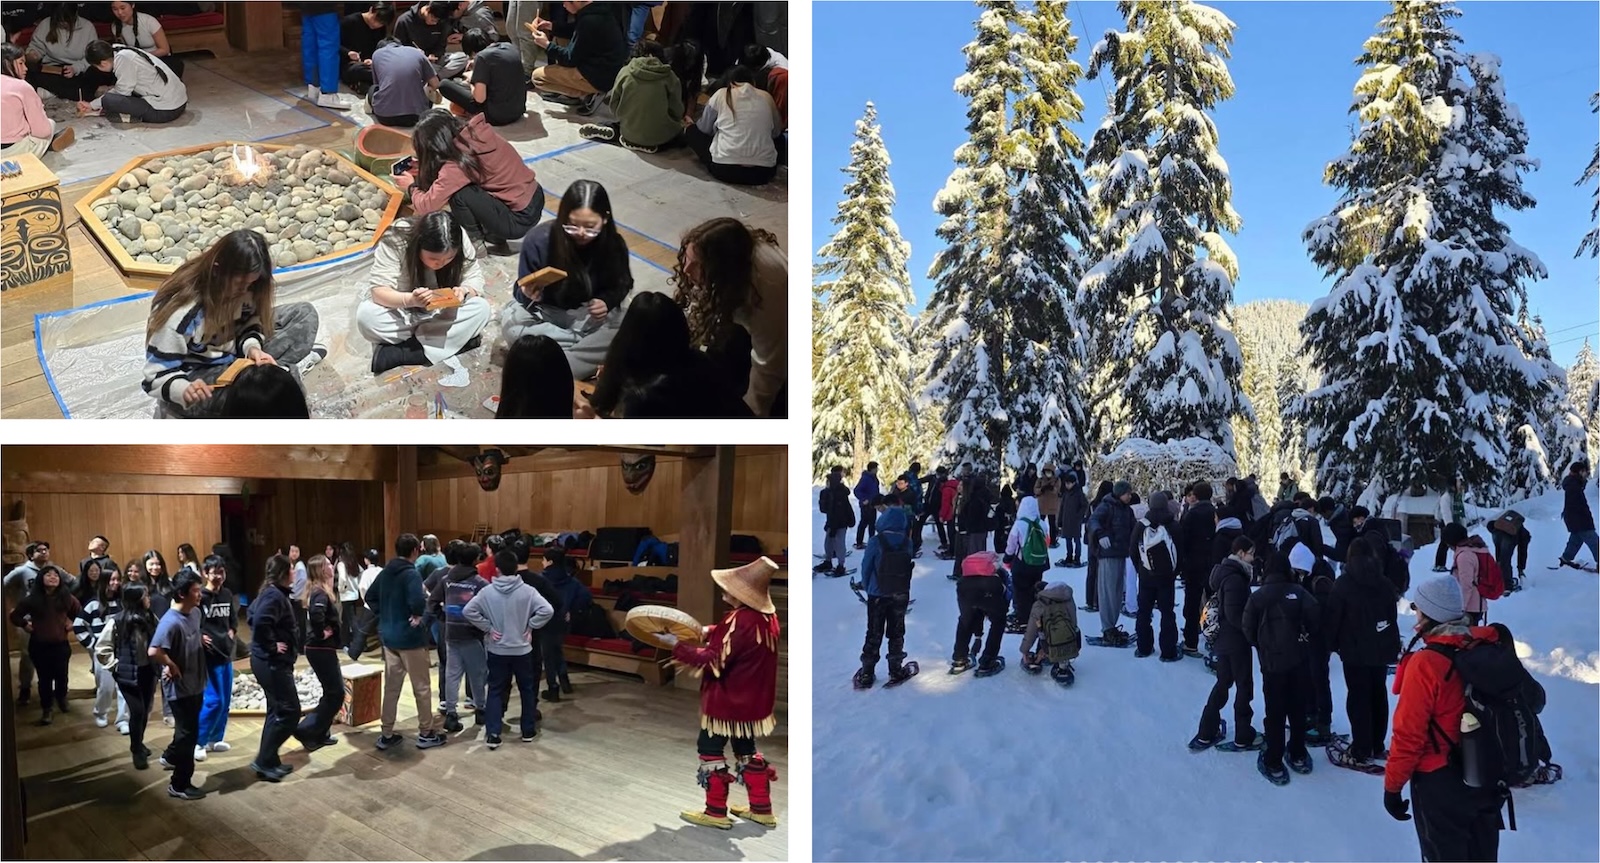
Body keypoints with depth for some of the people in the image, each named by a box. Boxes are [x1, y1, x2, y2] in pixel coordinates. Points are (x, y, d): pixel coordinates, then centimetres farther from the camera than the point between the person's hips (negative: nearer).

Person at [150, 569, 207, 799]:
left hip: (196, 684, 8)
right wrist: (172, 666, -23)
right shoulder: (171, 622, -26)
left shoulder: (195, 612, 1)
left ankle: (171, 756, 50)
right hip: (180, 688, -8)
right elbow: (154, 651, -37)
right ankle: (180, 785, 15)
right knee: (188, 733, 2)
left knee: (188, 730, 25)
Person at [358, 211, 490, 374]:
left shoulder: (460, 240, -20)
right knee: (366, 316, -33)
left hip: (442, 313, 2)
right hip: (401, 311, -2)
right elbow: (378, 291, -29)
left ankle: (396, 353, -27)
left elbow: (475, 279, -12)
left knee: (481, 309, -27)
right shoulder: (394, 242, -28)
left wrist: (463, 291, -36)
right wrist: (410, 300, -49)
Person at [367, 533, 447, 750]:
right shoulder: (411, 573, -18)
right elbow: (417, 600, -35)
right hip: (410, 637, -7)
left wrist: (384, 614, 12)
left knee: (391, 686, 14)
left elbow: (370, 597, 16)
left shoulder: (385, 572, 6)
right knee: (421, 687, 5)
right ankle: (426, 733, 13)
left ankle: (386, 735, 18)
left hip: (388, 636, 7)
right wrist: (418, 615, -16)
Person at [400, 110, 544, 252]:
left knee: (458, 194, -17)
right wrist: (424, 167, 15)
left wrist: (412, 187, 2)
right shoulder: (475, 132, -3)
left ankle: (475, 244, 6)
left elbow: (428, 206, -17)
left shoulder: (459, 164, -23)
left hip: (520, 219, -8)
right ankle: (496, 240, 17)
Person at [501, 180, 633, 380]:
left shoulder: (614, 245, -15)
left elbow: (620, 286, 1)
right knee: (511, 323, -33)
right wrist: (528, 295, -36)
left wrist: (606, 302, -21)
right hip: (545, 312, 0)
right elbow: (521, 291, -11)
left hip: (590, 316, 1)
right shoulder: (539, 239, -21)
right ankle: (590, 360, -23)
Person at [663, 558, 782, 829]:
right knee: (746, 749, 20)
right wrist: (710, 631, 5)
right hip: (751, 700, 9)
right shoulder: (765, 617, 1)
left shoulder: (741, 621, -28)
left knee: (711, 750, 6)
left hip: (727, 701, -9)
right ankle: (762, 809, 26)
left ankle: (716, 812, 13)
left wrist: (677, 646, -20)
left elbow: (715, 661, -25)